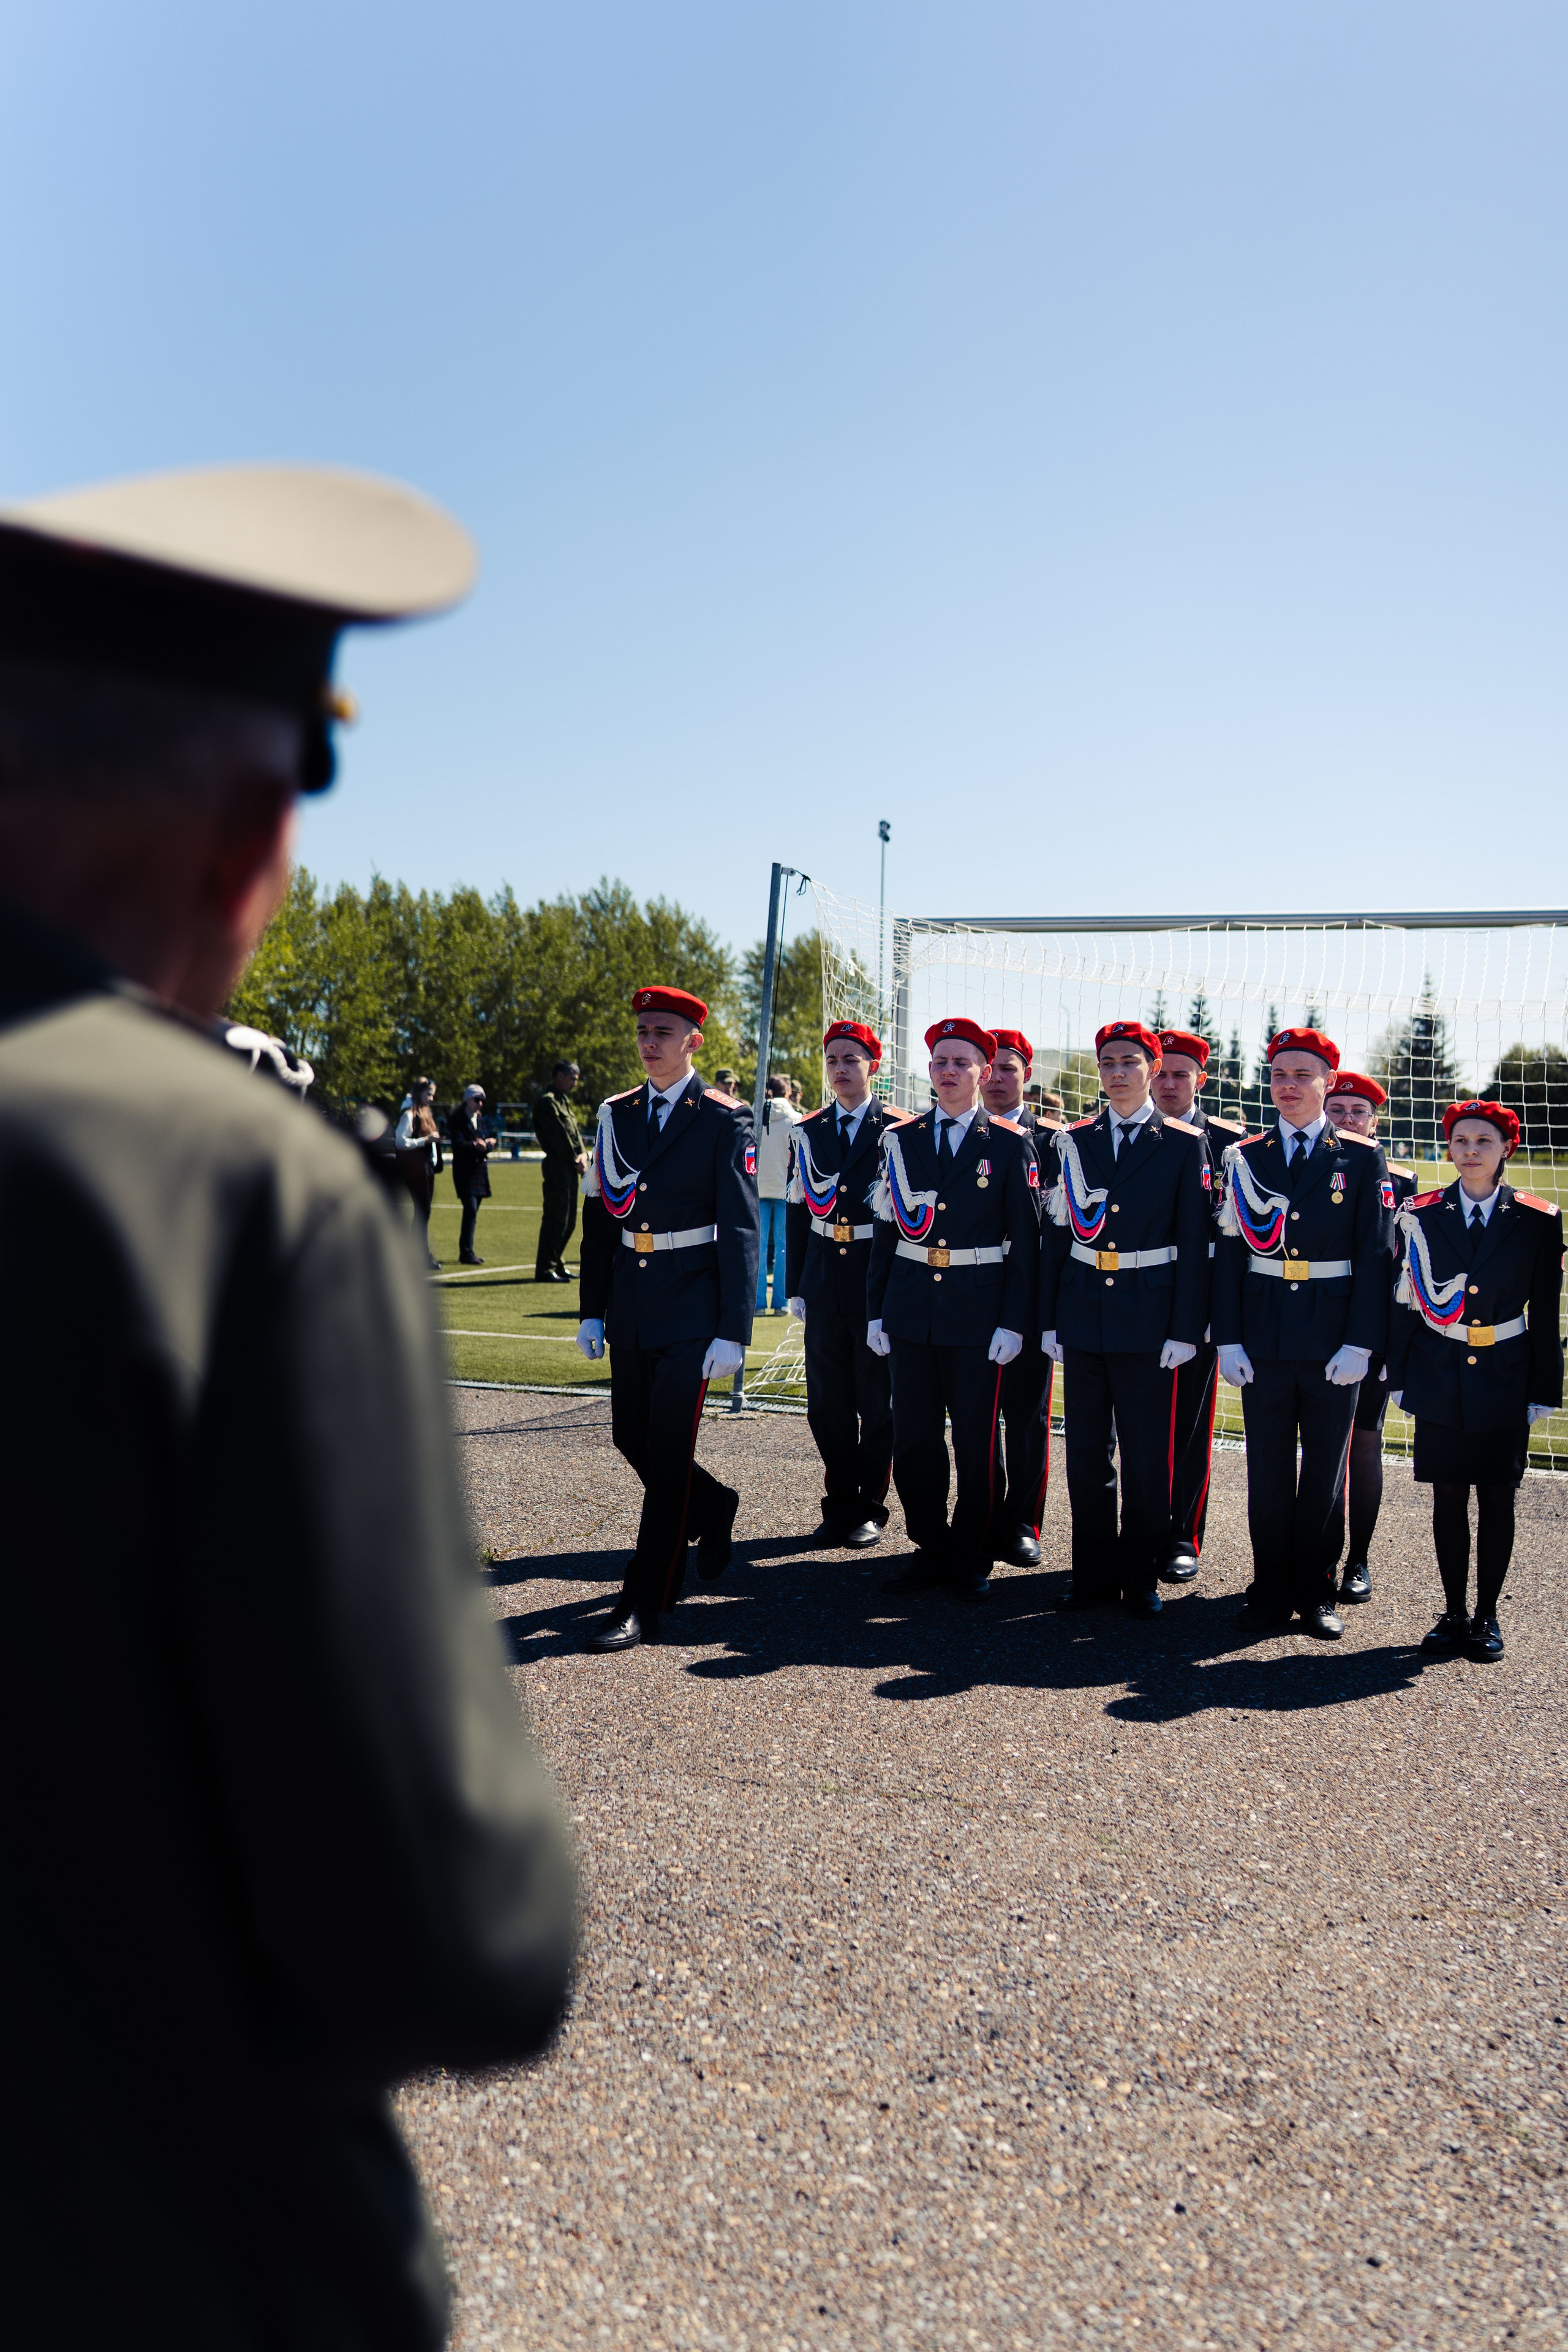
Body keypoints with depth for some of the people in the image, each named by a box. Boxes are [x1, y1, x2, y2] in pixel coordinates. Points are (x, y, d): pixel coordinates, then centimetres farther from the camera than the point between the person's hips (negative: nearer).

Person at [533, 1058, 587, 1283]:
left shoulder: (564, 1101, 21)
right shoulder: (548, 1101, -10)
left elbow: (575, 1131, 16)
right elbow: (559, 1136, -15)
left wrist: (582, 1154, -1)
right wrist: (575, 1160, -10)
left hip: (570, 1167, 10)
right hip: (557, 1166, -10)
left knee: (569, 1220, 14)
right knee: (556, 1218, -10)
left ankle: (556, 1264, 23)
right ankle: (545, 1269, -6)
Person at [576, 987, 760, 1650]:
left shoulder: (726, 1120, -7)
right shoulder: (615, 1115, 8)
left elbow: (740, 1230, -10)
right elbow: (598, 1218, 12)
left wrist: (733, 1333, -15)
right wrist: (593, 1311, 9)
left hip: (692, 1308, -6)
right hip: (630, 1308, 6)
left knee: (667, 1451, -5)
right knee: (631, 1438, 14)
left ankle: (643, 1605, 4)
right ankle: (714, 1508, 42)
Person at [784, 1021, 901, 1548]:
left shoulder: (899, 1131, -2)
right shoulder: (807, 1132, 8)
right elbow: (796, 1213, 9)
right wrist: (795, 1287, 6)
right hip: (825, 1285, 3)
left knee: (878, 1404, 5)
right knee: (827, 1405, 8)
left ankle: (870, 1507, 18)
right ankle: (840, 1503, 22)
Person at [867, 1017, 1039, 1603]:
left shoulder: (1010, 1145, 0)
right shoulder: (901, 1139, 7)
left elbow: (1026, 1241, -2)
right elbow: (884, 1229, 9)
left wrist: (1013, 1323, -8)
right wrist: (875, 1311, 5)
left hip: (977, 1313, -3)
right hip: (910, 1310, 3)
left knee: (976, 1444, 4)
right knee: (912, 1441, 7)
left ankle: (972, 1561, 20)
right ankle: (931, 1550, 23)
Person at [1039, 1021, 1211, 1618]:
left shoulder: (1183, 1144, -1)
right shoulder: (1074, 1141, 7)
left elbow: (1194, 1243, -3)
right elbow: (1056, 1233, 8)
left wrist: (1185, 1330, -8)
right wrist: (1049, 1318, 5)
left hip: (1148, 1315, -3)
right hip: (1084, 1315, 3)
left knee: (1146, 1453, 4)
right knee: (1086, 1448, 8)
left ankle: (1141, 1575, 17)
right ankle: (1094, 1572, 20)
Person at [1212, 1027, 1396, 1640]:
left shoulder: (1363, 1159, 2)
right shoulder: (1245, 1158, 6)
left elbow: (1375, 1256, -2)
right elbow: (1229, 1252, 4)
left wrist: (1360, 1343, -10)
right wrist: (1228, 1338, -4)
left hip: (1333, 1340, -1)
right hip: (1264, 1337, 1)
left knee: (1326, 1470, 8)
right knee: (1268, 1468, 7)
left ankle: (1315, 1591, 19)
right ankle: (1272, 1588, 19)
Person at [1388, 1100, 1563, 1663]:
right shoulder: (1421, 1215, 1)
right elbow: (1405, 1303, 3)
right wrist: (1400, 1377, 1)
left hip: (1504, 1380, -1)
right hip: (1441, 1380, 1)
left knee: (1497, 1499, 5)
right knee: (1448, 1496, 6)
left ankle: (1486, 1617, 17)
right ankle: (1454, 1614, 18)